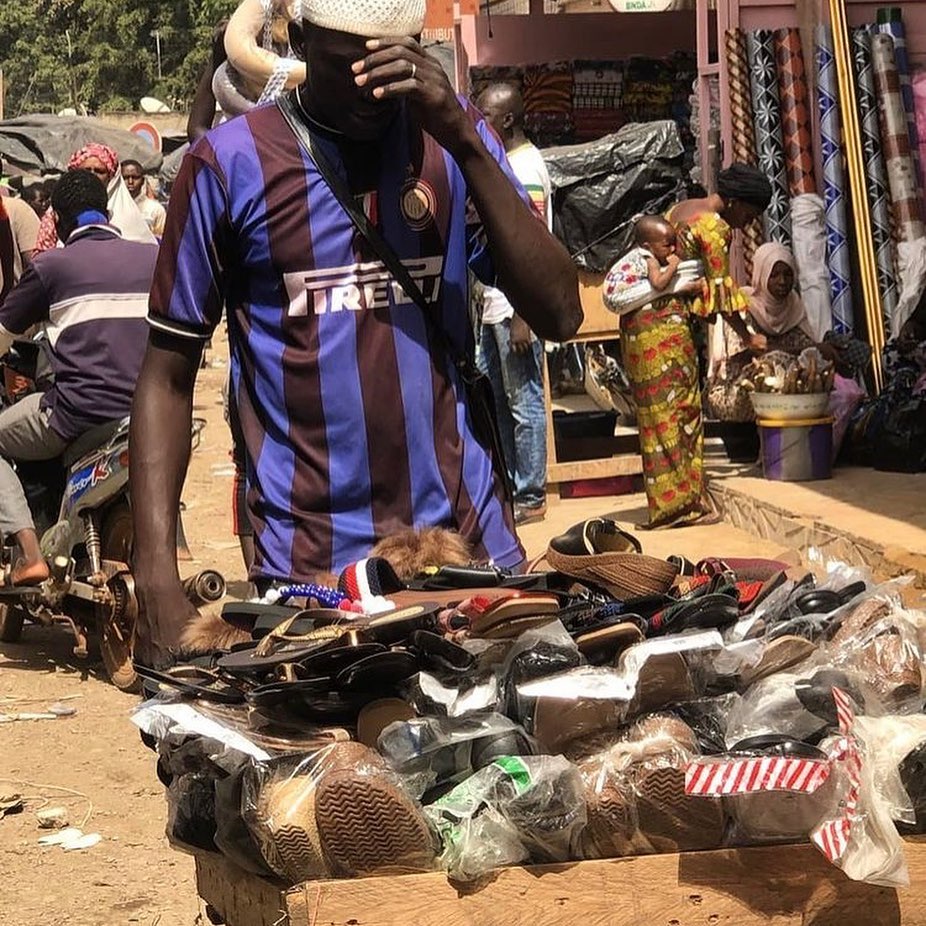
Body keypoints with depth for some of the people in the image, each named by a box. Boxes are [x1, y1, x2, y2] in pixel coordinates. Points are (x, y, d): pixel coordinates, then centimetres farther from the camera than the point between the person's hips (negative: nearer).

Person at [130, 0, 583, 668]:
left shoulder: (452, 139, 3)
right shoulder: (231, 162, -4)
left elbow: (559, 316, -6)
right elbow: (169, 375, -1)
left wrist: (464, 142, -15)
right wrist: (157, 580, -12)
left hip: (470, 537, 2)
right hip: (308, 562, -2)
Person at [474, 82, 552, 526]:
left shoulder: (526, 168, -14)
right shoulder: (503, 163, 16)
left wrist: (521, 317, -22)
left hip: (515, 307, -10)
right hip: (494, 304, 10)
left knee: (525, 402, -3)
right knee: (492, 396, 14)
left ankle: (531, 497, 3)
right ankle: (508, 485, 23)